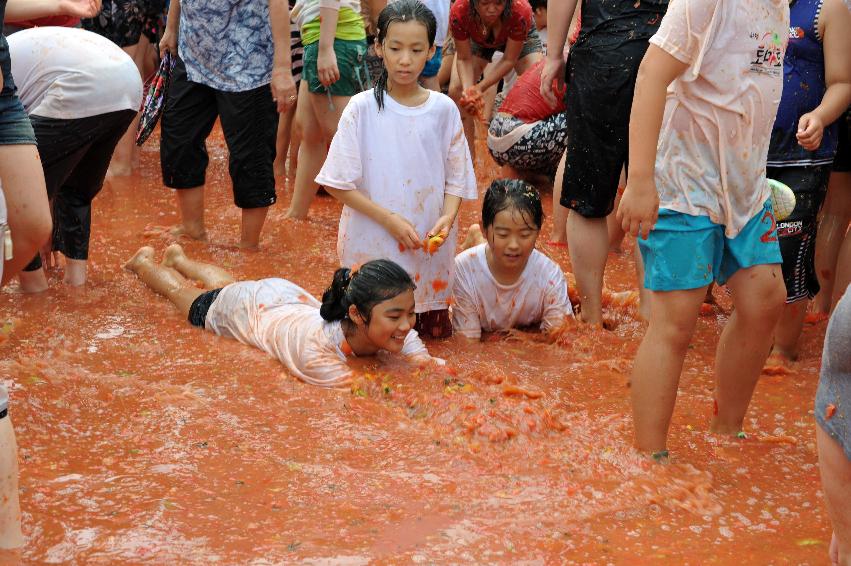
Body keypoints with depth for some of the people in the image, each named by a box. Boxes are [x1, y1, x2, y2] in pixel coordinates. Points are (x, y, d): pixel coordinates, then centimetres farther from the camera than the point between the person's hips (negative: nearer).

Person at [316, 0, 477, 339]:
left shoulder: (444, 110, 0)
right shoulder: (363, 108, -6)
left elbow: (456, 178, 5)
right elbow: (338, 183, -7)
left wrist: (447, 217, -15)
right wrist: (389, 219, -16)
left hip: (429, 248, 2)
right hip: (371, 244, -2)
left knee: (433, 332, 7)